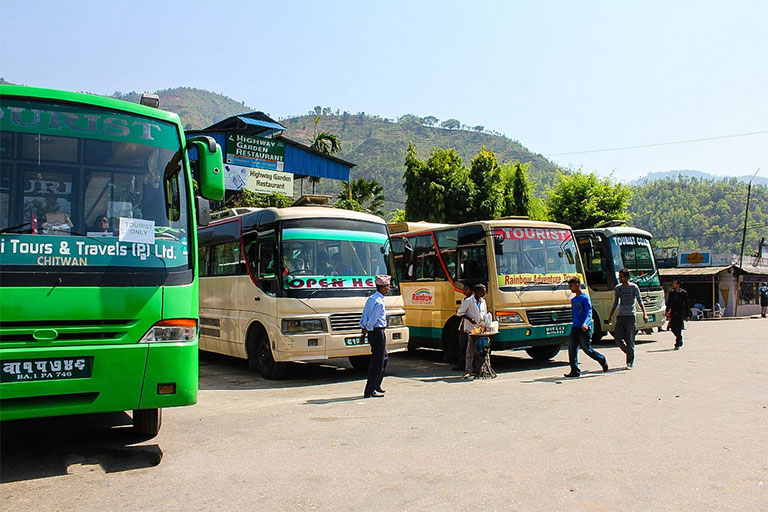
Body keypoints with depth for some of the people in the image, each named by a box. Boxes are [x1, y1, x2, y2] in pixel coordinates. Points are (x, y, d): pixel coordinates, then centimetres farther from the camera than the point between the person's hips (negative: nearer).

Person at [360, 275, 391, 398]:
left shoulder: (371, 299, 12)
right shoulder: (379, 302, -18)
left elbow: (364, 314, 12)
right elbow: (373, 319, -19)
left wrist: (364, 329, 10)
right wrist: (366, 330, -7)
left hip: (372, 333, 10)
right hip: (378, 332, -10)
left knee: (383, 358, 21)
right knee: (377, 361, -3)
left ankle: (376, 386, 28)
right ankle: (370, 391, 0)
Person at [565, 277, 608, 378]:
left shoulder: (585, 298, -8)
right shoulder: (573, 300, 15)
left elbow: (589, 312, -17)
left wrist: (585, 323, -32)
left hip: (584, 328, -7)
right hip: (575, 328, 7)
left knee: (587, 349, 0)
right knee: (572, 348, -3)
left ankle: (603, 360, 25)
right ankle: (575, 371, 0)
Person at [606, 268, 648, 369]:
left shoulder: (633, 287, -1)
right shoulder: (617, 288, 11)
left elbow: (640, 301, -1)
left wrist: (645, 313, -13)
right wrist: (610, 315, 17)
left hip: (630, 316, -4)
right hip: (620, 316, 4)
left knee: (630, 340, -5)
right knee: (617, 338, -4)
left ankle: (630, 362, 5)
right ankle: (629, 352, 20)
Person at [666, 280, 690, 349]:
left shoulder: (683, 293, -1)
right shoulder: (671, 293, 10)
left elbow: (686, 304, 1)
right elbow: (668, 303, 12)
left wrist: (687, 315, 0)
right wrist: (667, 312, 2)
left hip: (681, 313, -4)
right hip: (673, 313, 4)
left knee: (679, 329, -8)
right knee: (673, 329, 3)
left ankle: (677, 345, -2)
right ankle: (680, 341, 26)